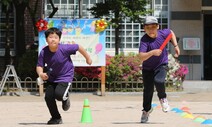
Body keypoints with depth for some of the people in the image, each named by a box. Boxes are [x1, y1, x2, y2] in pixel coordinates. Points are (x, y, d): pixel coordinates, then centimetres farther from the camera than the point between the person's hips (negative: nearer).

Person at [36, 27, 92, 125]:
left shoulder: (65, 48, -25)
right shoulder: (44, 52, -18)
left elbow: (78, 47, -11)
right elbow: (39, 66, -12)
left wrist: (88, 58, 3)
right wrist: (41, 74, -35)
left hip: (65, 76, -4)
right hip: (51, 77, 4)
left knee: (58, 94, -24)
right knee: (48, 96, -6)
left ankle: (65, 98, 16)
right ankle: (56, 118, 15)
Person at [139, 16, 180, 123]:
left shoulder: (163, 33, -16)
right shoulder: (144, 40, -27)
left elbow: (171, 33, 10)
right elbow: (141, 57, -40)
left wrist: (176, 46, 4)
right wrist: (152, 52, -54)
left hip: (161, 65, 1)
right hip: (148, 68, 0)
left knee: (159, 81, -26)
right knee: (148, 90, 7)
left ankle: (162, 98, 6)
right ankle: (146, 110, 33)